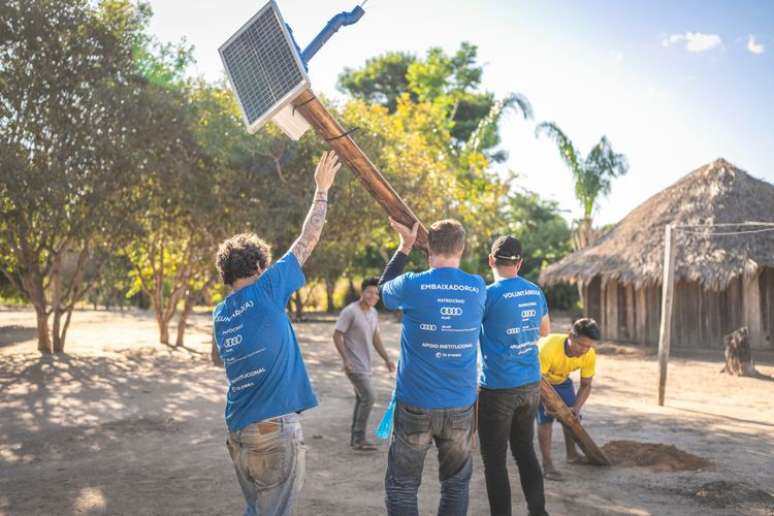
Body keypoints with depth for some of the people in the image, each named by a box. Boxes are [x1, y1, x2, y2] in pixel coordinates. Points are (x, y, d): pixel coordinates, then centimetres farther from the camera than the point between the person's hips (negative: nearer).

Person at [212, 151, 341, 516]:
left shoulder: (220, 316, 9)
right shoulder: (265, 292, -10)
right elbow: (307, 241, -2)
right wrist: (322, 190, 9)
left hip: (238, 430, 7)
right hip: (275, 428, -7)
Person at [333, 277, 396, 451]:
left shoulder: (373, 313, 8)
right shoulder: (350, 311, -16)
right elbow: (336, 336, -15)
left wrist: (387, 359, 10)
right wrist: (346, 359, -22)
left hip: (365, 364, 8)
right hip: (354, 365, -8)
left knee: (361, 399, 12)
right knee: (368, 398, -12)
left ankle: (355, 438, 22)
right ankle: (359, 439, -3)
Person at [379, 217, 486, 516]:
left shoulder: (412, 286, -11)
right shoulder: (478, 288, -2)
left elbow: (384, 288, 12)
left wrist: (405, 246, 17)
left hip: (415, 405, -2)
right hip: (461, 407, 3)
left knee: (402, 486, 9)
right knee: (456, 485, 15)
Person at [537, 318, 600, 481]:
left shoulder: (590, 356, -26)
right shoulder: (548, 348, -44)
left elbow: (586, 385, -13)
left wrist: (576, 407, -26)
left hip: (562, 379, 5)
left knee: (571, 416, 9)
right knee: (545, 418, -15)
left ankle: (572, 454, 32)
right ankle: (547, 464, -8)